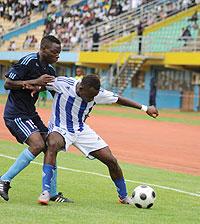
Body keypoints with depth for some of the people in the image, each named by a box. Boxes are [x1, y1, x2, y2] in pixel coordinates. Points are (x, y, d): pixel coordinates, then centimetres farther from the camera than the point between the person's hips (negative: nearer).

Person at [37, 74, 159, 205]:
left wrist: (145, 108, 3)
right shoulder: (62, 84, -24)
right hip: (60, 128, -4)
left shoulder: (99, 94, -15)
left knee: (111, 161, -1)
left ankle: (124, 197, 23)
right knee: (53, 145, -41)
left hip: (81, 130, 4)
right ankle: (45, 193, -39)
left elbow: (118, 100, 1)